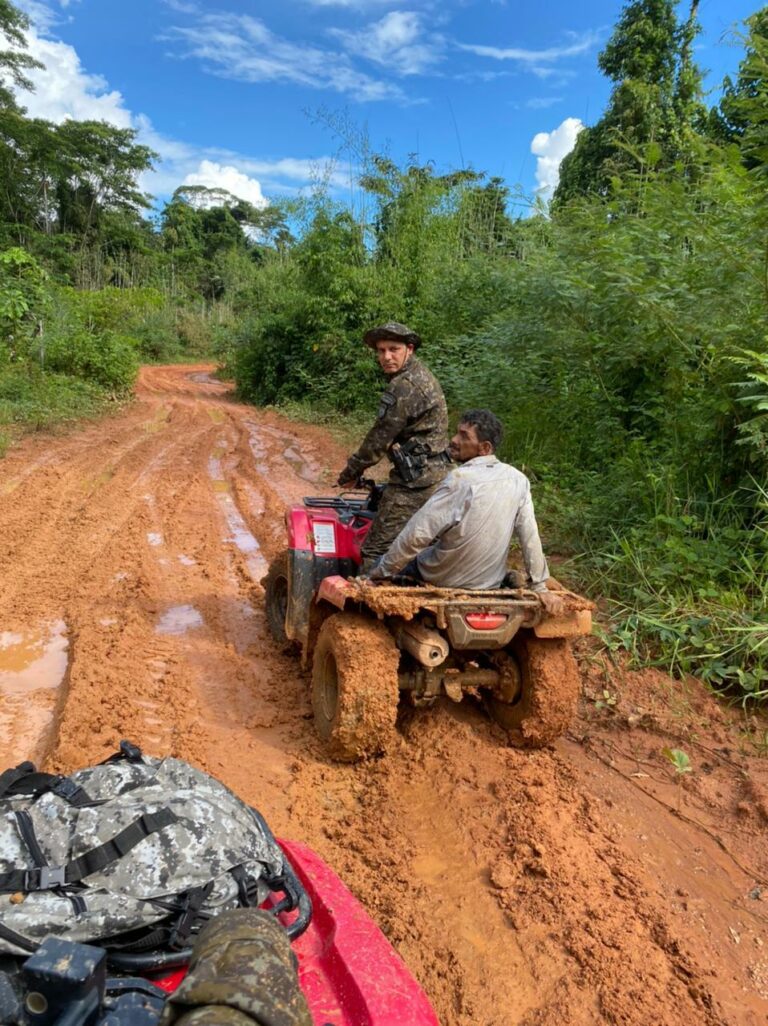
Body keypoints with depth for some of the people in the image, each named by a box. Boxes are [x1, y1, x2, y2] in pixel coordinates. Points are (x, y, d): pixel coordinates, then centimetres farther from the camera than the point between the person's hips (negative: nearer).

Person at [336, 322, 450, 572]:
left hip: (414, 480, -11)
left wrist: (352, 470, 0)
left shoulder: (404, 387, -18)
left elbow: (381, 437, -14)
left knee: (377, 550, -10)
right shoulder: (420, 375, 15)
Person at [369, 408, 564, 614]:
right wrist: (540, 586, 3)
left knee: (381, 565, 18)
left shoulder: (460, 479, -26)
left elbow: (417, 534, -24)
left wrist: (381, 571, -13)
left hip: (443, 580, -5)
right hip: (490, 584, 6)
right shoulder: (518, 480, -10)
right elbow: (531, 537, -6)